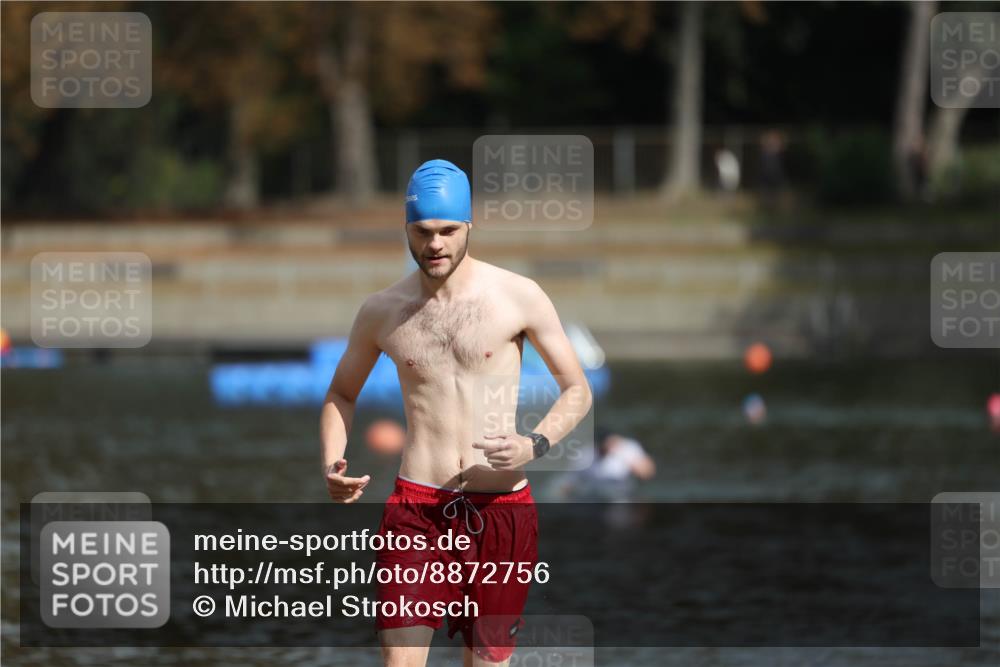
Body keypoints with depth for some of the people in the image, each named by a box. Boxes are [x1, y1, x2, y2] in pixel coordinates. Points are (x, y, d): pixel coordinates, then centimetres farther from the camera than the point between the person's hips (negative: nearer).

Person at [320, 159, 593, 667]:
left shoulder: (518, 297, -1)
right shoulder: (382, 311, 6)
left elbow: (577, 390, 4)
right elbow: (342, 393, 21)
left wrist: (534, 445, -16)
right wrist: (332, 464, 1)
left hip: (501, 510, -1)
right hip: (416, 508, 1)